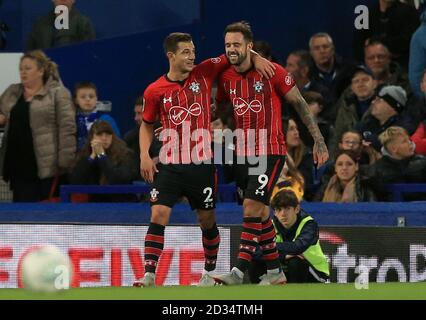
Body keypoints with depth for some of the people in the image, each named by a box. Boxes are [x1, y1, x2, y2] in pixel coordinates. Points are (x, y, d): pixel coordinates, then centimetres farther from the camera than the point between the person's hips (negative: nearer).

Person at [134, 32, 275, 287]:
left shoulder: (204, 73, 0)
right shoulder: (155, 91, 0)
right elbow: (147, 124, 14)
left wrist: (255, 57, -8)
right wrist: (145, 154, 3)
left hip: (202, 164, 1)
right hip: (170, 165, -1)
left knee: (207, 220, 9)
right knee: (158, 214, -13)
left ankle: (209, 273, 27)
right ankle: (149, 275, -15)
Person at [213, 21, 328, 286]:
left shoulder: (272, 72, -9)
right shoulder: (227, 78, 6)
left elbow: (300, 104, -3)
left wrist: (319, 140, -3)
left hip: (271, 152, -6)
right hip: (243, 153, 6)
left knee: (252, 207, -16)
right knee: (259, 213, 9)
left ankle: (239, 272, -21)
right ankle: (275, 272, 18)